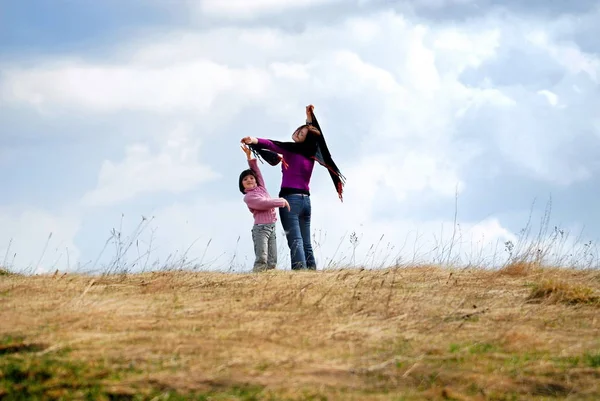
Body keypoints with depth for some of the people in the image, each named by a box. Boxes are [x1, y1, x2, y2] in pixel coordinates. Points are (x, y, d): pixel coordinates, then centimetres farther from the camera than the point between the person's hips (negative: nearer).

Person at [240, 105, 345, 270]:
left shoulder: (292, 149, -7)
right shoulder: (311, 153, 12)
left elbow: (274, 145, -25)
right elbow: (313, 132, 30)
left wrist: (255, 140, -38)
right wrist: (310, 117, 39)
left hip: (291, 198, -7)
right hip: (306, 199, 7)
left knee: (295, 241, -17)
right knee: (306, 243, 7)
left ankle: (300, 271, -28)